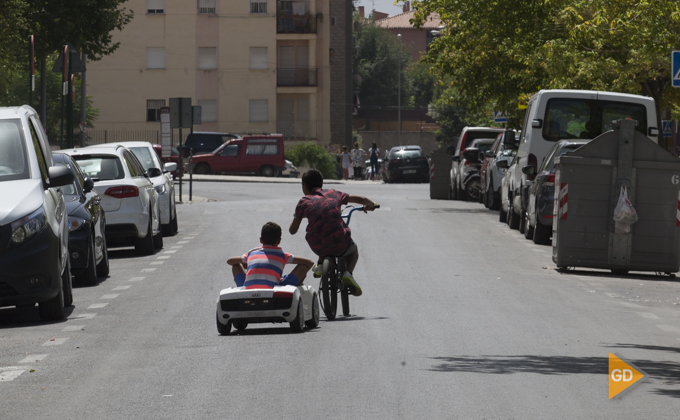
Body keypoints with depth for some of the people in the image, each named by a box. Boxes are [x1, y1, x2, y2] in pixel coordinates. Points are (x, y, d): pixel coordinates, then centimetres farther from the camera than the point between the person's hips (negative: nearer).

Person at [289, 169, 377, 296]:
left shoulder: (304, 202, 3)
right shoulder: (333, 194, 9)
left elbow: (292, 231, 7)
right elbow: (361, 199, 17)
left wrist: (297, 217, 30)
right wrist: (370, 205, 41)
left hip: (318, 247, 2)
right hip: (340, 245, -1)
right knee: (353, 250, 33)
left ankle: (320, 264, 23)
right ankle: (348, 273, 5)